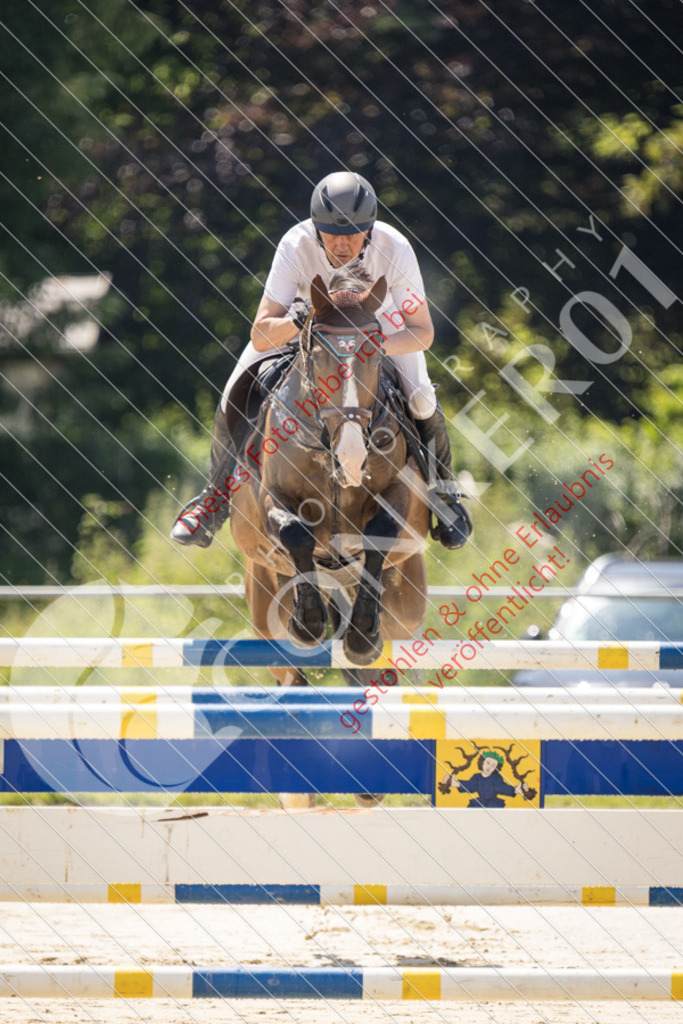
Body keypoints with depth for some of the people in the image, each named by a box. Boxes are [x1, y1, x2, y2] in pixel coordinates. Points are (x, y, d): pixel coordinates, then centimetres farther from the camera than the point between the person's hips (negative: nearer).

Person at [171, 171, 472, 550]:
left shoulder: (394, 249, -37)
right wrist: (295, 322, -55)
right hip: (309, 309, 0)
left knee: (421, 401, -21)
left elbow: (423, 332, -27)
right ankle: (219, 493, 10)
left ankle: (442, 491, 10)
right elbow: (261, 336, -33)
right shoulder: (296, 246, -37)